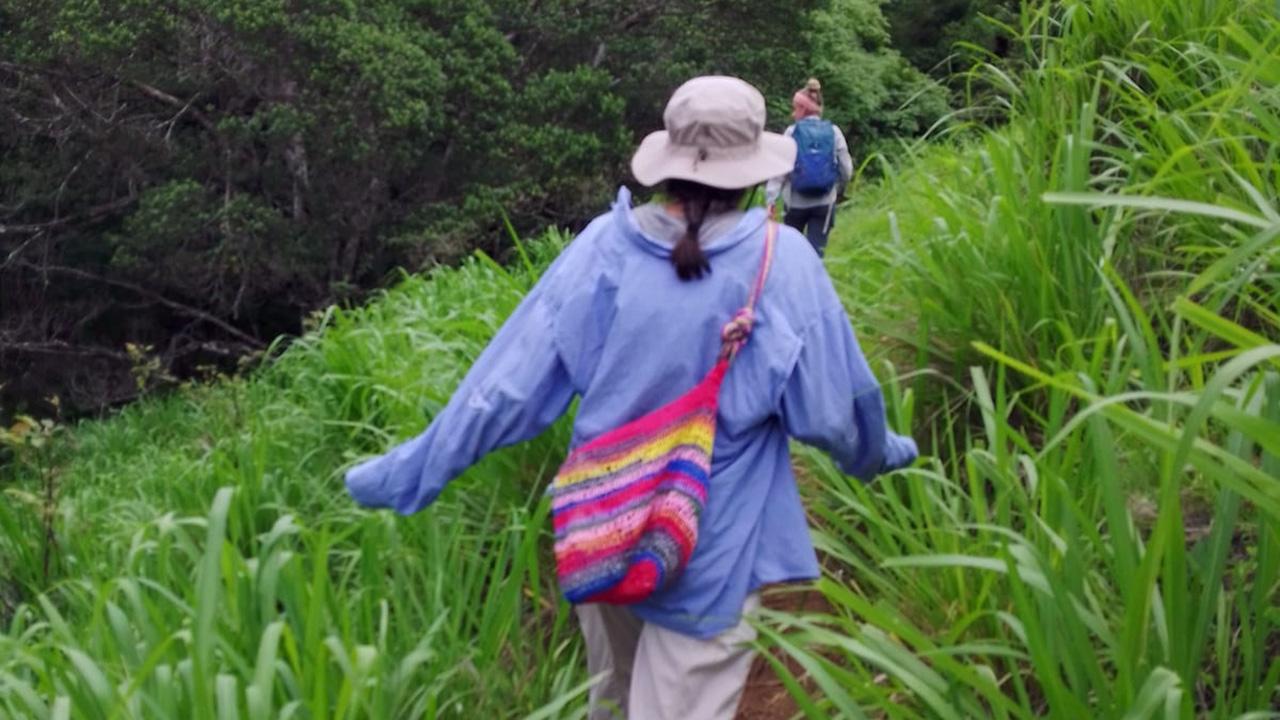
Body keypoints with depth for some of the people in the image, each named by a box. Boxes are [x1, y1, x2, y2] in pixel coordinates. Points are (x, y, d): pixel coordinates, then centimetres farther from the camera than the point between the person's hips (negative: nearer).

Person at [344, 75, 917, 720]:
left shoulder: (603, 245, -9)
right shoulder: (781, 259, -15)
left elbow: (510, 383, -7)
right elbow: (829, 409, -9)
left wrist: (410, 472, 3)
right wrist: (879, 455, 14)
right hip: (709, 558, -3)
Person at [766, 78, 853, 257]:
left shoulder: (792, 132, -5)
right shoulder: (834, 132, 0)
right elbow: (846, 170, 2)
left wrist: (771, 199, -7)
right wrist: (837, 188, 21)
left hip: (796, 201, 0)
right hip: (824, 202, 0)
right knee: (816, 250, -1)